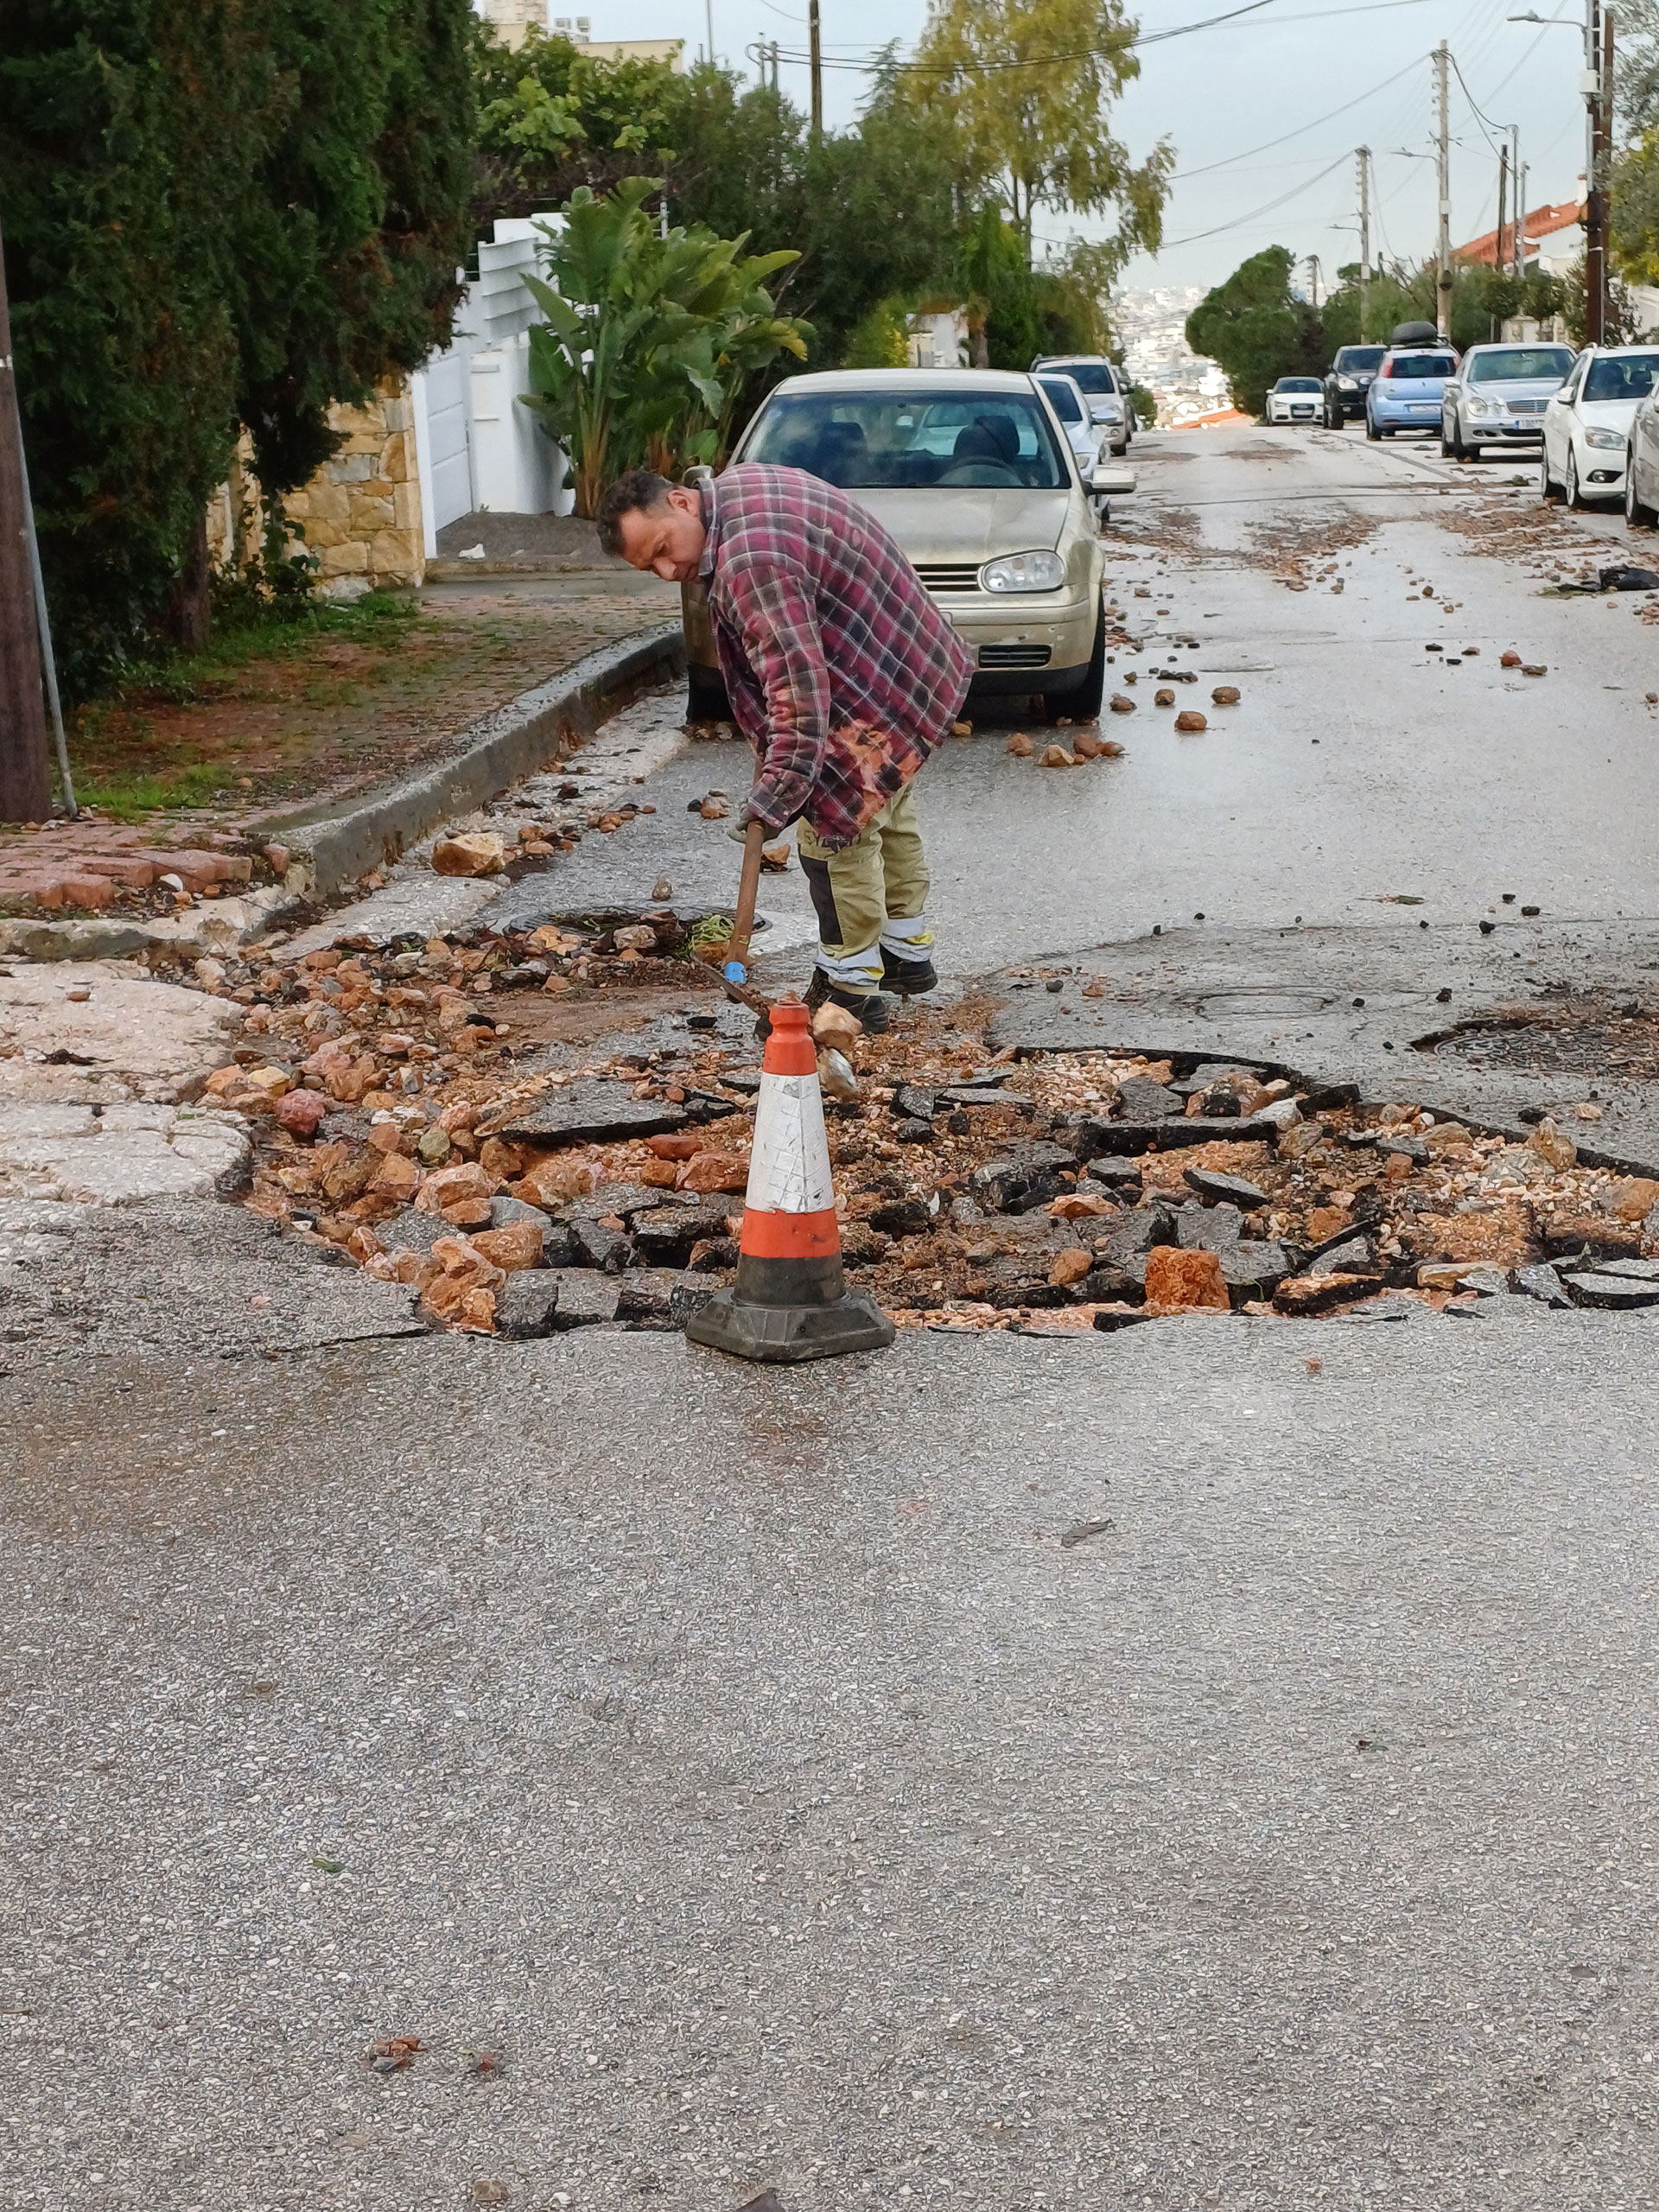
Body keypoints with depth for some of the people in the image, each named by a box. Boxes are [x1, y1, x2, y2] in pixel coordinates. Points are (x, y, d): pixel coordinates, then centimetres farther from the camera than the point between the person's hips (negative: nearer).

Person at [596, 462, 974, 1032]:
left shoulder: (753, 562, -31)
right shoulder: (740, 481, 2)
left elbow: (800, 692, -35)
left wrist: (772, 801, -34)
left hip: (883, 695, -11)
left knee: (834, 825, -6)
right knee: (885, 811, 24)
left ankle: (853, 988, 2)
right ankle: (908, 952, 40)